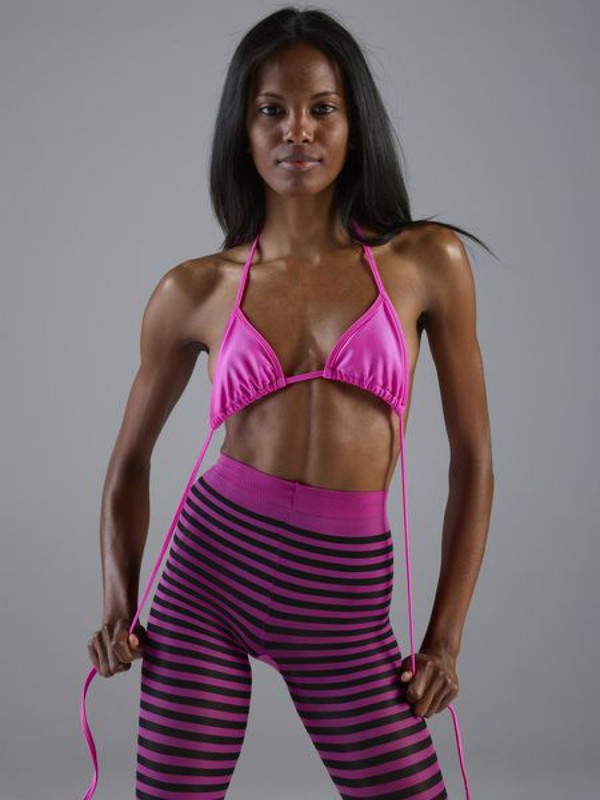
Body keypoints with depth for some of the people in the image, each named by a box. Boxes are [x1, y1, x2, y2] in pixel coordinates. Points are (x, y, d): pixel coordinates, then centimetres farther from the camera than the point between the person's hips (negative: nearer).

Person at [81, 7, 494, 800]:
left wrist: (446, 637, 1)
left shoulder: (429, 261, 0)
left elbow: (472, 460, 4)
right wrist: (119, 603, 2)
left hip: (344, 598, 0)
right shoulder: (196, 289, 2)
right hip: (210, 564, 1)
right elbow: (131, 462, 14)